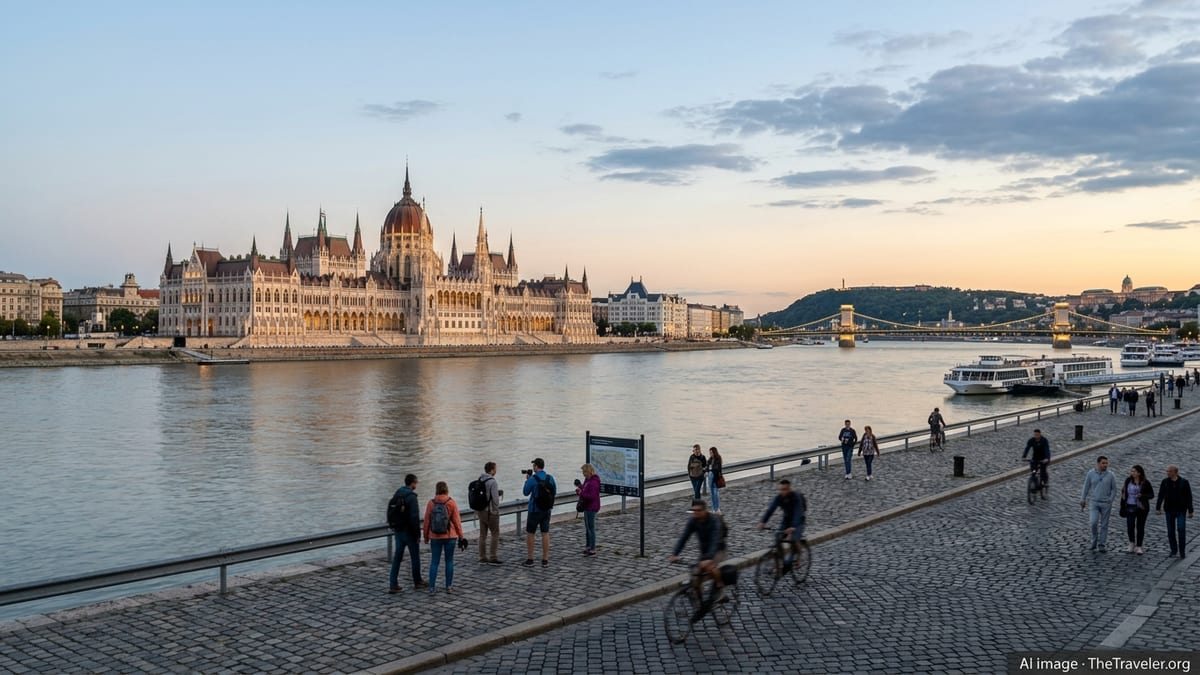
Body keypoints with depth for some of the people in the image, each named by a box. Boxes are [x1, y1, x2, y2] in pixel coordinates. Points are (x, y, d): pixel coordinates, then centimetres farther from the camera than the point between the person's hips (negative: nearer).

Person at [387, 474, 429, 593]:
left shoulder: (396, 495, 7)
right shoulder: (411, 496, -19)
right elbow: (415, 517, -22)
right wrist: (418, 534, -16)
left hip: (398, 531, 7)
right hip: (409, 532, -7)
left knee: (397, 558, 8)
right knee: (415, 557, 9)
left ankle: (393, 585, 4)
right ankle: (417, 582, 21)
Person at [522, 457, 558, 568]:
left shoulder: (532, 479, -14)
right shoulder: (550, 478, 0)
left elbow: (525, 492, -2)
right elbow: (554, 492, 10)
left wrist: (527, 480, 9)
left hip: (534, 510, -4)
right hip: (547, 510, 4)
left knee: (530, 533, 8)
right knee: (545, 533, 6)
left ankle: (529, 559, 10)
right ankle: (545, 560, 6)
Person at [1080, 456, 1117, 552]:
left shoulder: (1110, 475, -3)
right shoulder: (1091, 473, -2)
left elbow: (1114, 489, 5)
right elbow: (1086, 487, 5)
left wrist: (1111, 499, -6)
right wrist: (1083, 499, 6)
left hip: (1106, 504, 1)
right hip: (1094, 502, -1)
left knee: (1104, 525, 6)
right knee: (1094, 522, -15)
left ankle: (1102, 545, 16)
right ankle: (1094, 540, 9)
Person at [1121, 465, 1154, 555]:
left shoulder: (1145, 483, -7)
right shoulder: (1128, 480, 1)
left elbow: (1152, 495, -4)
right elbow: (1125, 491, 13)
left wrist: (1142, 496, -20)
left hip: (1141, 507, -2)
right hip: (1130, 507, 2)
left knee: (1140, 527, 4)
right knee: (1130, 526, -5)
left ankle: (1139, 547, 13)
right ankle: (1132, 543, 21)